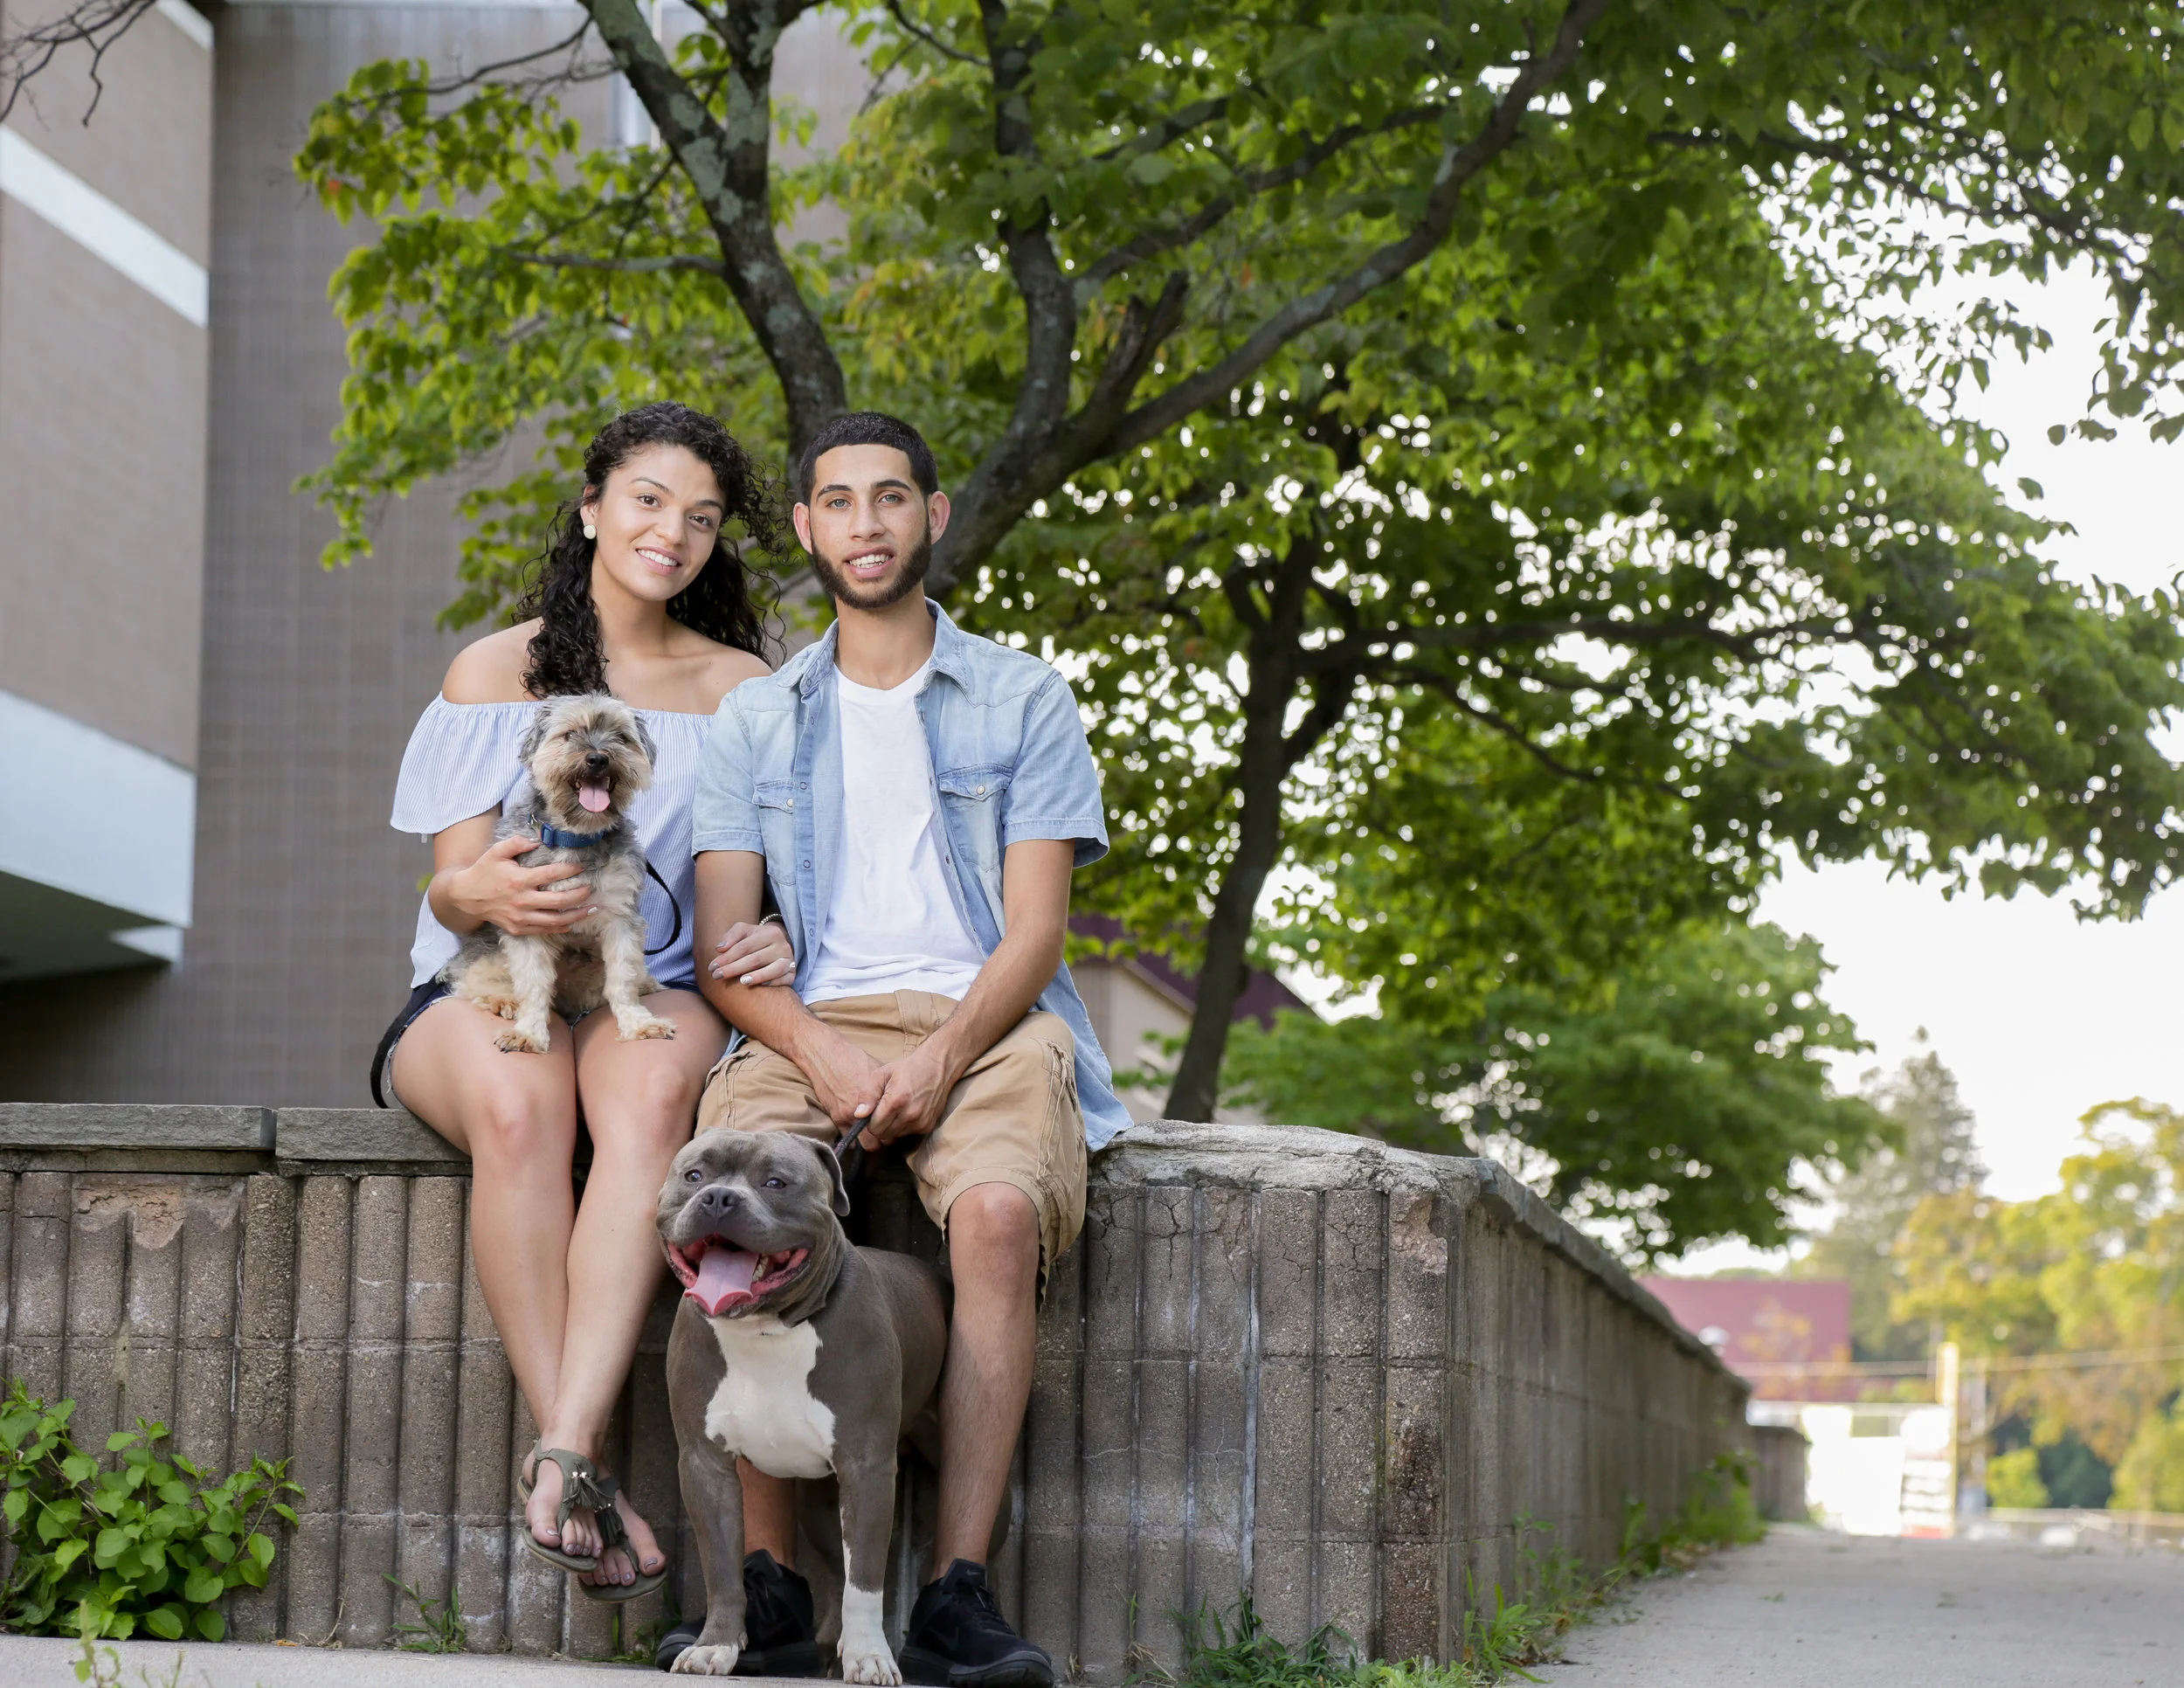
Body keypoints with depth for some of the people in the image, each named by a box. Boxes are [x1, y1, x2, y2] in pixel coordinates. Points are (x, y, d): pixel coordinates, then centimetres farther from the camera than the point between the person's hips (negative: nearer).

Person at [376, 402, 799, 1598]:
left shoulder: (740, 687, 15)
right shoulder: (496, 669, 10)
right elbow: (451, 882, 2)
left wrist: (774, 938, -11)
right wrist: (484, 893, -24)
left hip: (658, 990, 1)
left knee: (652, 1088, -38)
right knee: (516, 1101, -38)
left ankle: (563, 1457, -48)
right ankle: (588, 1473, -39)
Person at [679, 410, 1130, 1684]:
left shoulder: (1023, 701, 12)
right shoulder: (755, 721, 18)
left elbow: (1035, 930, 2)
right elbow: (726, 948, 9)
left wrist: (940, 1056, -16)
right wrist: (822, 1054, -12)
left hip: (986, 1024, -1)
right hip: (813, 1027, 1)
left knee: (999, 1210, -35)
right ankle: (768, 1578, -26)